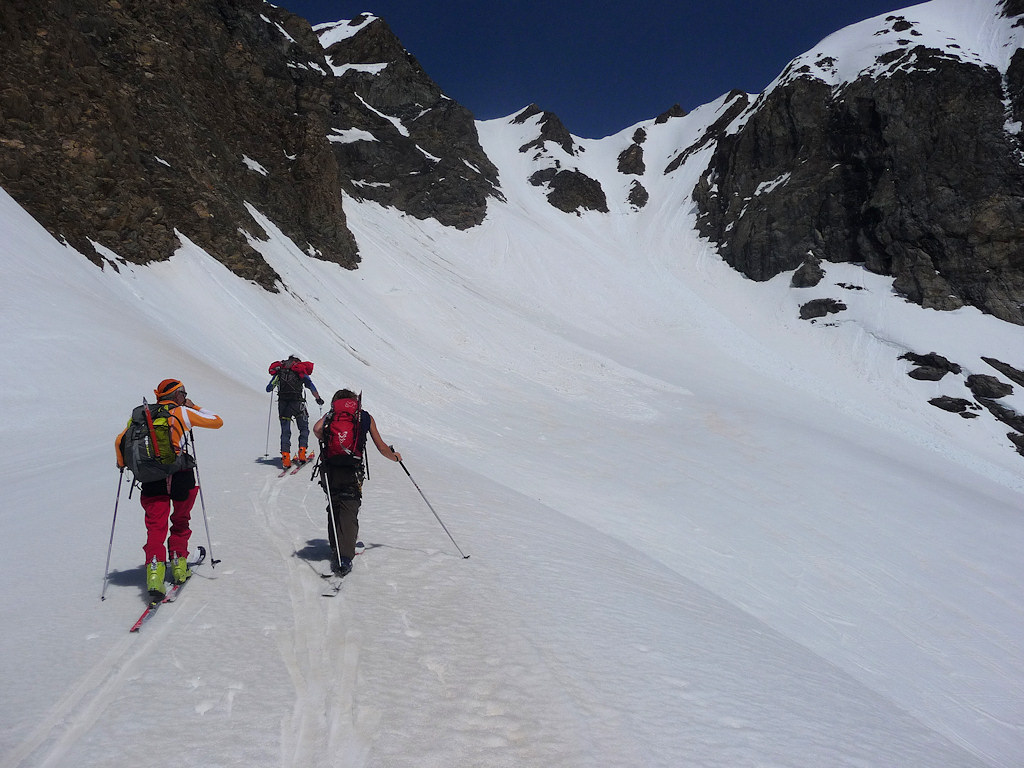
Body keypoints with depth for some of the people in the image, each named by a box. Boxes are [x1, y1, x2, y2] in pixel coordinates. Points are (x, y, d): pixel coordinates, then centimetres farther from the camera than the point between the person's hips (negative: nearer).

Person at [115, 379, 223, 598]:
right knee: (180, 522, 18)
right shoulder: (183, 413, 2)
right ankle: (178, 565, 26)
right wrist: (194, 407, 20)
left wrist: (122, 464, 27)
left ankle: (154, 568, -17)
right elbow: (217, 422, 9)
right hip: (181, 476, -2)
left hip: (151, 479, 2)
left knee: (156, 525, 1)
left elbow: (120, 441, 9)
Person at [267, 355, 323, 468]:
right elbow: (311, 386, 1)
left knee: (285, 431, 8)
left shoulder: (279, 371, 16)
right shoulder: (301, 370, 10)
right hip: (297, 402, -2)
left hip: (282, 403, 2)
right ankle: (302, 455, 1)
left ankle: (285, 457, -4)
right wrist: (318, 399, 10)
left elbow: (268, 389, 19)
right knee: (304, 429, 12)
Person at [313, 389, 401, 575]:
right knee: (349, 513, -3)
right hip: (351, 471, -2)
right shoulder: (365, 417, 17)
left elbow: (317, 429, -8)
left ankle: (336, 550, 24)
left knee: (334, 509, 19)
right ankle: (344, 557, -17)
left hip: (329, 469, 2)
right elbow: (382, 448, 17)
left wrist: (327, 443, 10)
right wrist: (395, 457, 35)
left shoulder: (331, 413, 16)